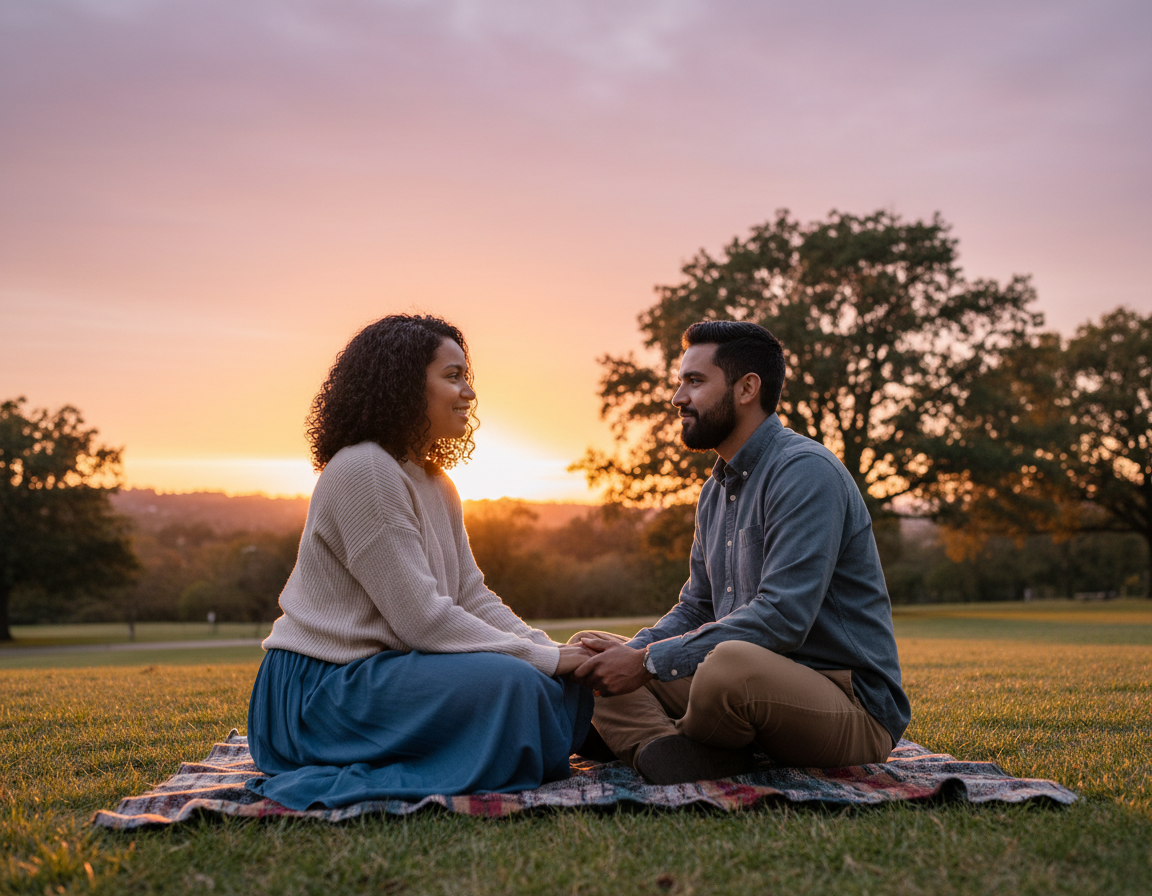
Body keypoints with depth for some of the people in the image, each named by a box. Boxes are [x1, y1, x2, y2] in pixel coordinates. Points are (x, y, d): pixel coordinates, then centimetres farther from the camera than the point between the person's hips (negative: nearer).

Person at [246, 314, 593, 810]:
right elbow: (422, 619, -21)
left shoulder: (435, 485, 14)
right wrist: (543, 658, -16)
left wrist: (555, 651, -5)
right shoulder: (363, 471, -17)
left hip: (382, 667, 10)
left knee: (568, 687, -1)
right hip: (320, 689, -10)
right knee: (510, 683, -28)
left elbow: (473, 597, 10)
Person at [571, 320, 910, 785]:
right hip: (757, 683, 9)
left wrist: (649, 662, -23)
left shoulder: (805, 471, -16)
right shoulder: (716, 490, 15)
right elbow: (696, 610, 19)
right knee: (591, 651, 4)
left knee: (733, 663, -41)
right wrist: (632, 650, -2)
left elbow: (782, 618, -26)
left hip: (852, 706, -9)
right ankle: (668, 751, -22)